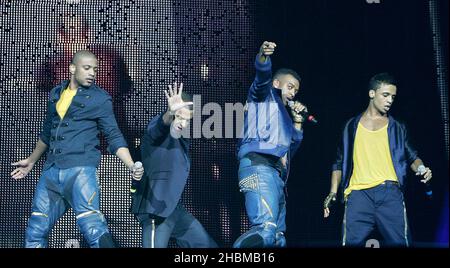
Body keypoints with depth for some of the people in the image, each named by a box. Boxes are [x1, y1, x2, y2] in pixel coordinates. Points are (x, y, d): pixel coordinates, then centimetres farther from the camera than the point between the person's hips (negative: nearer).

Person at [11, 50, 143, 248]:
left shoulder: (100, 99, 1)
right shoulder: (56, 94, 15)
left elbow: (114, 136, -2)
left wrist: (132, 165, -17)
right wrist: (31, 161, 38)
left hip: (81, 169, -6)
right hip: (51, 171, 6)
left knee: (93, 228, -21)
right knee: (35, 232, 7)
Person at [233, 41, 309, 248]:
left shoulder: (281, 113, 38)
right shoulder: (266, 95, 15)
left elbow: (291, 147, 38)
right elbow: (262, 76, -9)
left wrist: (297, 121, 28)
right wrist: (263, 57, -29)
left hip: (276, 176, 10)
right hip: (259, 166, -10)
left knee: (277, 239, 11)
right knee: (265, 230, -31)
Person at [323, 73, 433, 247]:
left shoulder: (397, 128, 20)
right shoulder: (352, 126, 19)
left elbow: (411, 156, 15)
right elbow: (340, 162, 20)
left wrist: (420, 167, -8)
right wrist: (333, 192, 10)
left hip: (390, 192, 0)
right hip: (358, 193, 0)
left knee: (399, 242, -11)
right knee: (352, 242, -12)